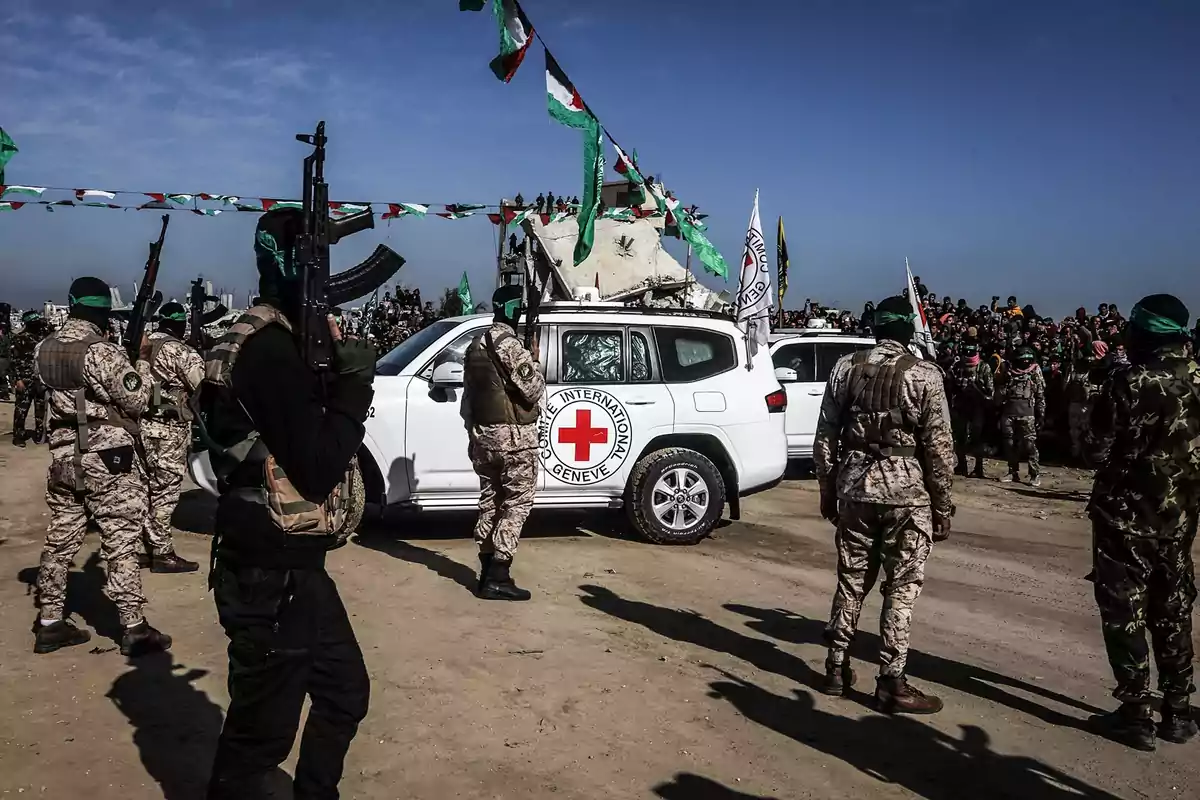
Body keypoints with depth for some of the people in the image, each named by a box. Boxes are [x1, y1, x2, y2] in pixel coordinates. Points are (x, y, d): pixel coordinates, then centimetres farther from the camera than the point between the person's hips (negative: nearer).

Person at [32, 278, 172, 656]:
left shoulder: (44, 349, 5)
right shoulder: (103, 352, -17)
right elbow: (136, 402, -11)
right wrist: (142, 360, 2)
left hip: (64, 456, 7)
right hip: (109, 459, -7)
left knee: (61, 540, 14)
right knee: (121, 544, 0)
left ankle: (49, 623, 23)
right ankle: (134, 628, 5)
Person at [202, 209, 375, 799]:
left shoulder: (266, 341, 13)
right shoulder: (270, 349, -20)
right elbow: (318, 466, -23)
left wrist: (332, 369, 3)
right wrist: (355, 379, -14)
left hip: (291, 566, 10)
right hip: (271, 575, -10)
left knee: (345, 693, 22)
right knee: (262, 728, 5)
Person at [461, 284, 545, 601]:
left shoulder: (476, 345, 14)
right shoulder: (509, 343, -14)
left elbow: (468, 397, 18)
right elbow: (533, 390, -15)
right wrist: (534, 361, 2)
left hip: (484, 434, 9)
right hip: (513, 436, -9)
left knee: (490, 502, 14)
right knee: (516, 503, -3)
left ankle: (487, 572, 18)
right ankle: (497, 578, -6)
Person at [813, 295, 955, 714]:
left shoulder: (845, 367, 5)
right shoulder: (924, 375, -6)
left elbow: (825, 437, 6)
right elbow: (939, 448, -7)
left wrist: (828, 490, 15)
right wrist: (942, 507, 1)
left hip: (855, 486, 4)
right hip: (907, 491, -4)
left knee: (851, 579, 15)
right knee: (901, 588, 5)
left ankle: (837, 667, 24)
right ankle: (891, 683, 10)